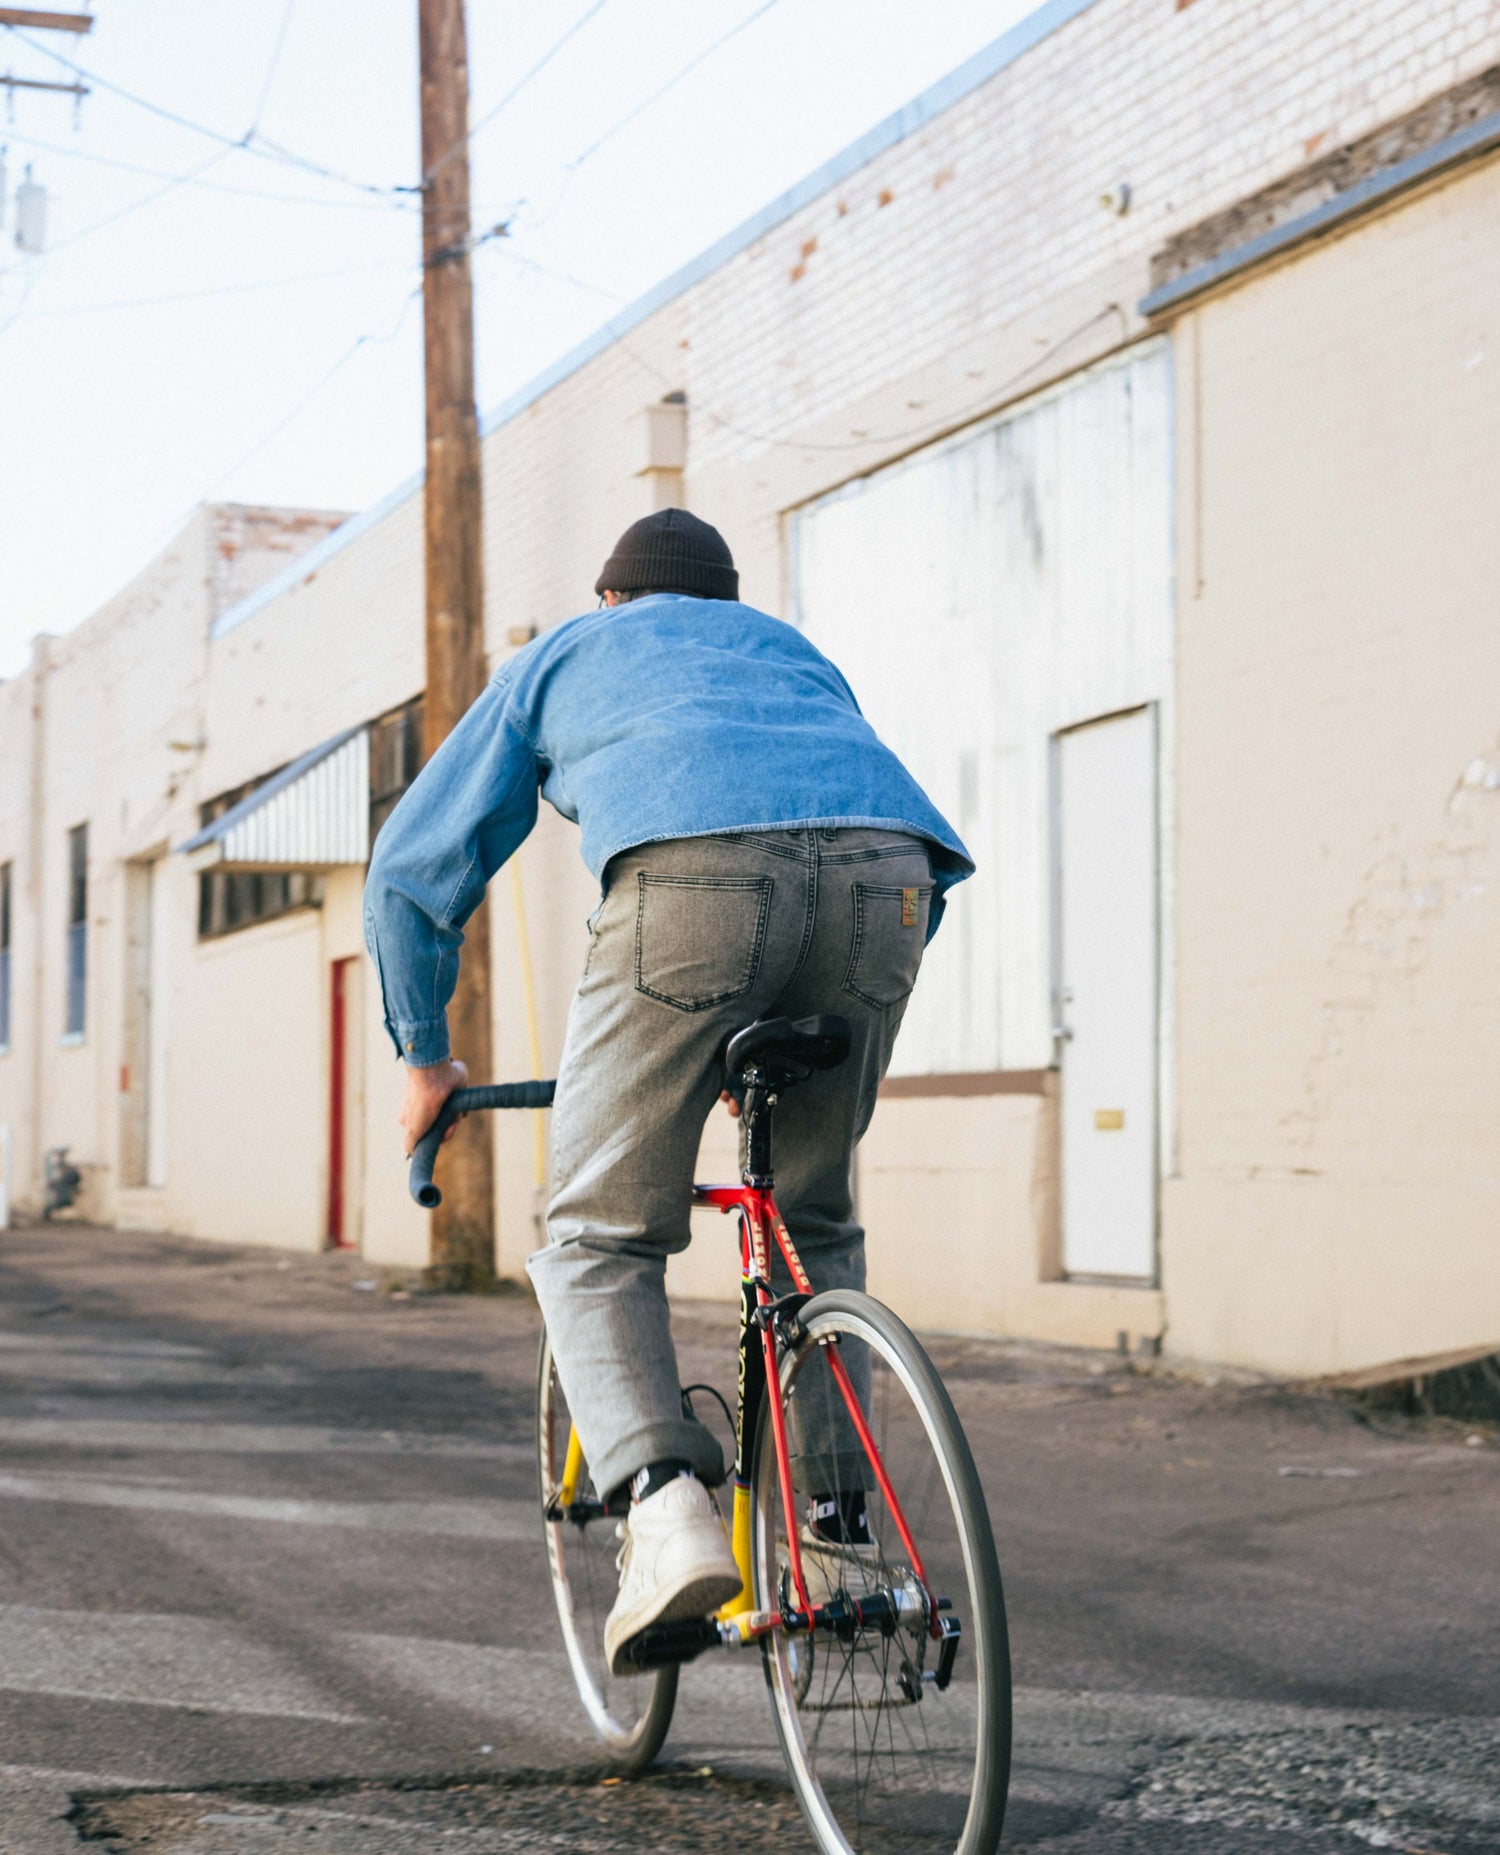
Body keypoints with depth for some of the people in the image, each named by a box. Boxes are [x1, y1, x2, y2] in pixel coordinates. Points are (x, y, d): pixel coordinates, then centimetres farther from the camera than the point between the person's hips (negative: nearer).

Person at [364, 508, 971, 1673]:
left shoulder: (558, 658, 34)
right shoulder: (791, 648, 42)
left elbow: (412, 872, 33)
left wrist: (427, 1059, 44)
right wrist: (778, 1047, 50)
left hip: (691, 874, -3)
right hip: (888, 870, 3)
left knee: (600, 1240, 7)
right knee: (815, 1223, 23)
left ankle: (666, 1502, -16)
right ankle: (833, 1528, 16)